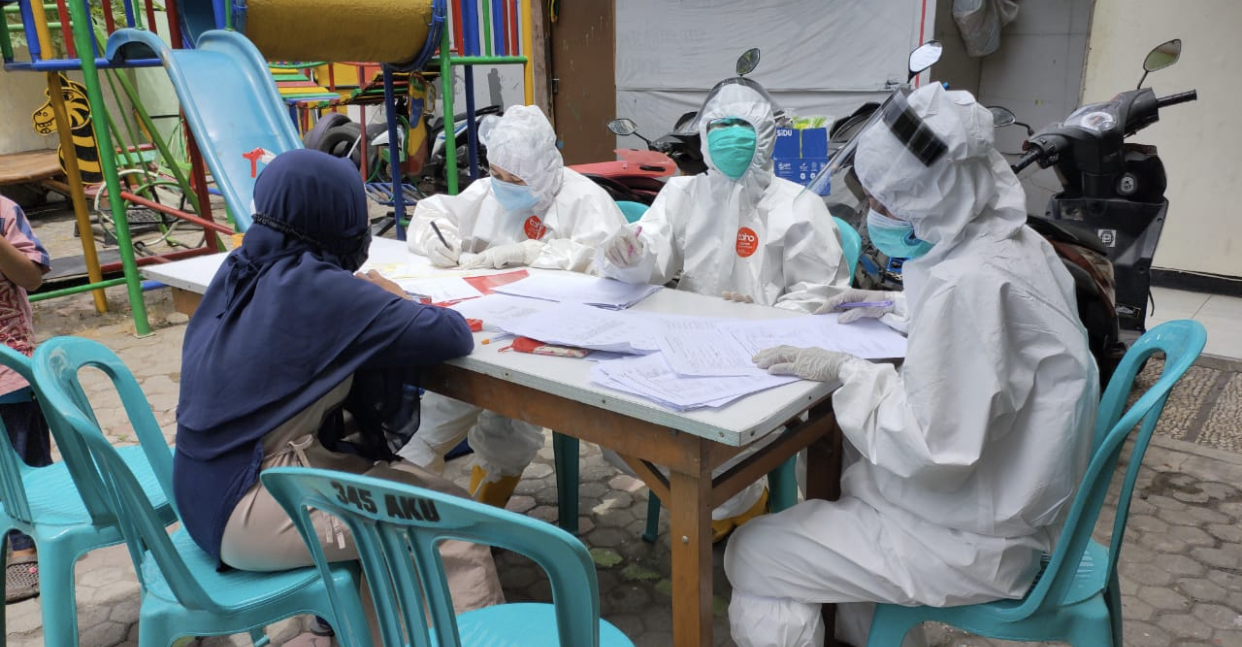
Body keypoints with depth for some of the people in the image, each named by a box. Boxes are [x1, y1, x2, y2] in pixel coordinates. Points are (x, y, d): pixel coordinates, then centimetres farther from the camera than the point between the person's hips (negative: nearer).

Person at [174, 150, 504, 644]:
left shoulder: (240, 269, 3)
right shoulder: (318, 287, -20)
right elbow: (454, 336, -17)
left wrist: (372, 302, 5)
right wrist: (396, 301, 2)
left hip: (208, 492, 9)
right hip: (245, 511, -9)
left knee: (368, 448, 21)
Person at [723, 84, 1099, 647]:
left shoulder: (972, 282, -30)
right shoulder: (1015, 242, 0)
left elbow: (933, 451, -29)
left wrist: (847, 370, -21)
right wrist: (896, 307, 11)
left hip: (976, 542, -10)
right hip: (1015, 500, 10)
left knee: (751, 556, -6)